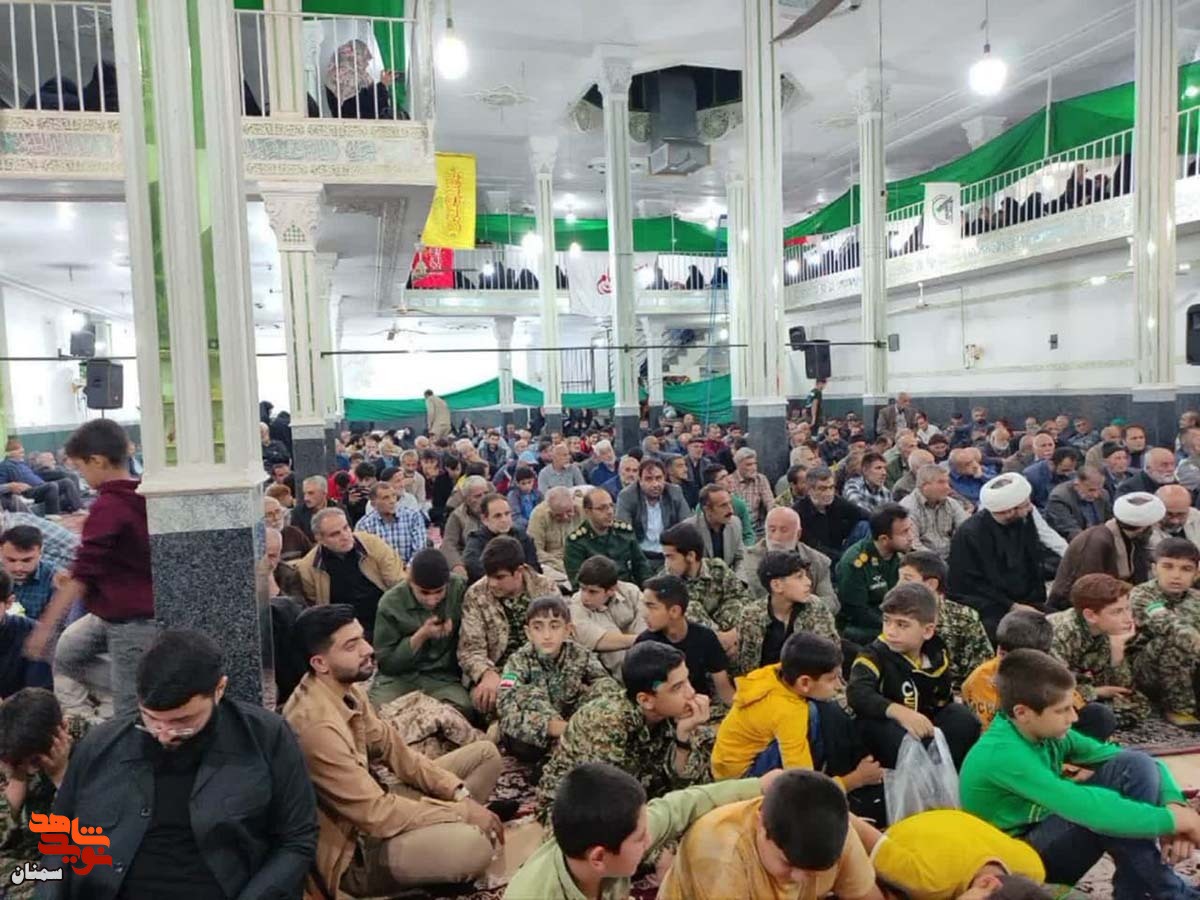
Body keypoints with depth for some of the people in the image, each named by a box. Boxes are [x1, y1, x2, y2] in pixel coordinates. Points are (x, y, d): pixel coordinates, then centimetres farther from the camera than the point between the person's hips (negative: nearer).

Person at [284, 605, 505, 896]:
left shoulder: (345, 687, -3)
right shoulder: (316, 724, -31)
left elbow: (390, 748, 5)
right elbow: (377, 815, -28)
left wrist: (458, 792, -6)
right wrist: (463, 812, -19)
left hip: (367, 806, 9)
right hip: (353, 849, -9)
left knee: (485, 754, 7)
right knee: (473, 844, -33)